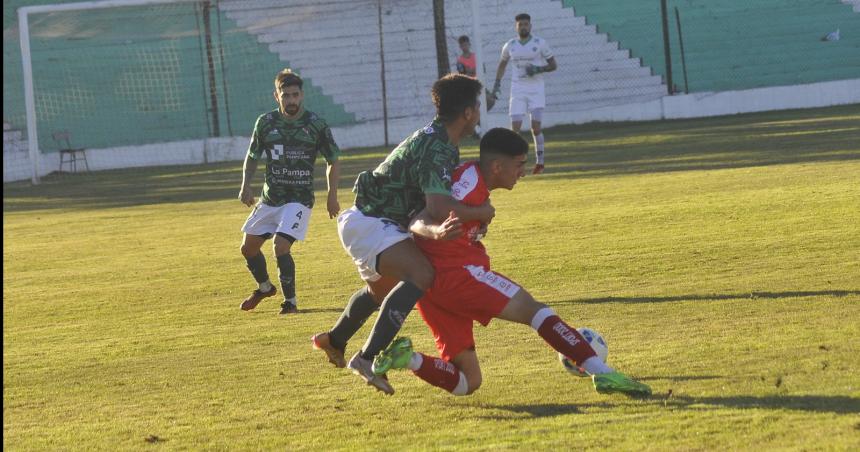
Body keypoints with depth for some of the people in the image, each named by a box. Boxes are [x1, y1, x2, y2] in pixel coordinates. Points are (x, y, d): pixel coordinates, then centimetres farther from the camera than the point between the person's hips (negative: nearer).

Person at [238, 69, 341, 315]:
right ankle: (265, 287, 39)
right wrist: (246, 186, -1)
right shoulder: (266, 123, -2)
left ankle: (290, 301, -6)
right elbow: (252, 156, 12)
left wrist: (332, 195, -2)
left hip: (299, 199, -5)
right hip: (270, 199, 5)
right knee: (248, 247, 11)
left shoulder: (316, 125, -8)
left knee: (281, 247, -21)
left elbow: (333, 161, 3)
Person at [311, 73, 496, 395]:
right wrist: (481, 212, -18)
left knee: (382, 289, 35)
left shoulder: (440, 142, 11)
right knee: (420, 275, -31)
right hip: (371, 224, -11)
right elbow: (439, 207, -35)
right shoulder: (435, 149, -22)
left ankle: (333, 340, 60)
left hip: (363, 221, 11)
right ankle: (369, 357, -39)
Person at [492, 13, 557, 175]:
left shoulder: (540, 43, -3)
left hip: (536, 90, -2)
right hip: (517, 90, 2)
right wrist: (497, 83, 13)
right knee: (515, 127, -5)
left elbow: (553, 65, 2)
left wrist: (538, 69, -16)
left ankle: (539, 162, 3)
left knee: (536, 127, -7)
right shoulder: (510, 46, 6)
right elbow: (502, 64, 24)